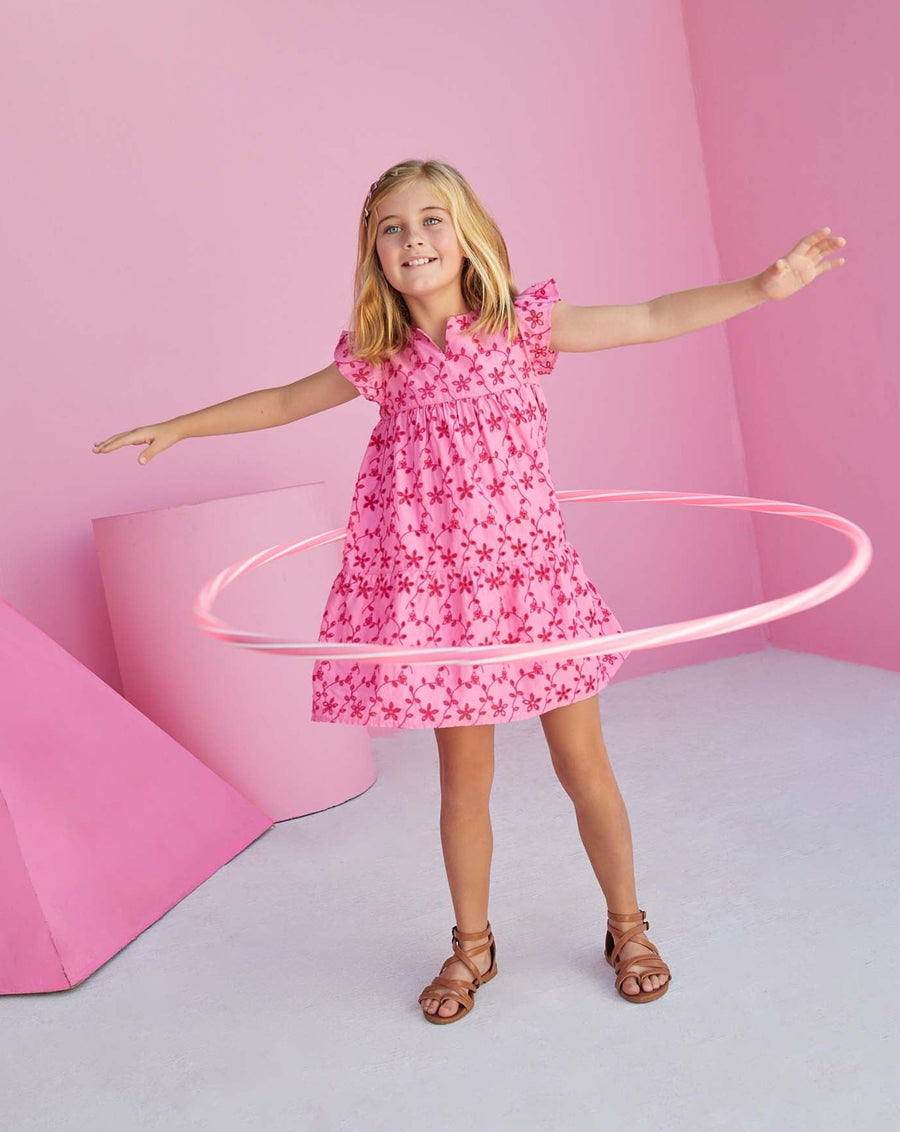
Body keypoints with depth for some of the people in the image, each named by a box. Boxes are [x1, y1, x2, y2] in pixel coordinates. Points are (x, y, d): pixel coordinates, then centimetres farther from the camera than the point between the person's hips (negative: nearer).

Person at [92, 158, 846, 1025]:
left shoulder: (522, 324, -1)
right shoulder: (380, 358, 3)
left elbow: (652, 319, -2)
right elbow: (283, 402, 18)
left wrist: (763, 286, -9)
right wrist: (180, 427, 23)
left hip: (532, 574, -1)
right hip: (433, 589, 1)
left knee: (582, 763, 7)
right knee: (463, 776, 11)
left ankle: (627, 928, 29)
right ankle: (472, 945, 31)